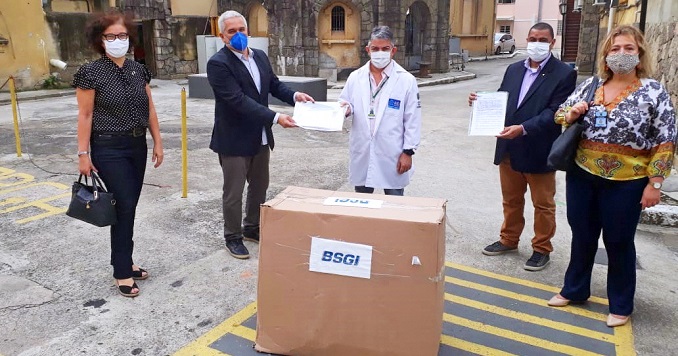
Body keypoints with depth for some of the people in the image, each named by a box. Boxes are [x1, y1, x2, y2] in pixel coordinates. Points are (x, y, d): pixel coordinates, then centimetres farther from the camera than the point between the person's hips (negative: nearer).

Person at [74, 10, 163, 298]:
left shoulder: (138, 70, 7)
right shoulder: (91, 72, -9)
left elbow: (149, 109, 11)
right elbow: (85, 115, -9)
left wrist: (157, 141, 8)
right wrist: (83, 154, -11)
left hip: (137, 146, 6)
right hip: (109, 149, -5)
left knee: (128, 206, 12)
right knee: (124, 206, -6)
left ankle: (123, 260, 26)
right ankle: (122, 272, 7)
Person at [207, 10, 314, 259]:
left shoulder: (260, 56, 7)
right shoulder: (218, 63, -17)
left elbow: (274, 84, 14)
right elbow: (238, 100, -25)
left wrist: (294, 95, -8)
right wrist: (275, 117, -31)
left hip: (260, 137, 7)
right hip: (234, 140, -7)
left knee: (260, 187, 18)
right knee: (234, 192, 6)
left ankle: (252, 229, 37)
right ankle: (233, 237, 24)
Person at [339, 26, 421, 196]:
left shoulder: (406, 80, -4)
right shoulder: (355, 77, 4)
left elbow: (413, 120, -4)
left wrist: (408, 151, -6)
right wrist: (346, 108, -13)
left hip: (392, 154, -2)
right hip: (362, 153, 3)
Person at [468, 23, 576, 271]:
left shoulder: (564, 73, -9)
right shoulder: (513, 69, 9)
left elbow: (554, 112, -17)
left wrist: (523, 128, -29)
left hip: (539, 151, -5)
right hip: (509, 148, 5)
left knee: (542, 204, 10)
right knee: (511, 200, 19)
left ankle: (542, 249, 26)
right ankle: (509, 239, 36)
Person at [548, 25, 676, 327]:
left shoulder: (653, 92, -7)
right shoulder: (589, 86, 3)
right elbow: (559, 114, 11)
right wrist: (571, 114, -12)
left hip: (625, 183, -3)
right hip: (582, 176, 4)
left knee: (619, 242, 9)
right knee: (582, 236, 16)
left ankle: (621, 305, 28)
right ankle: (574, 289, 35)